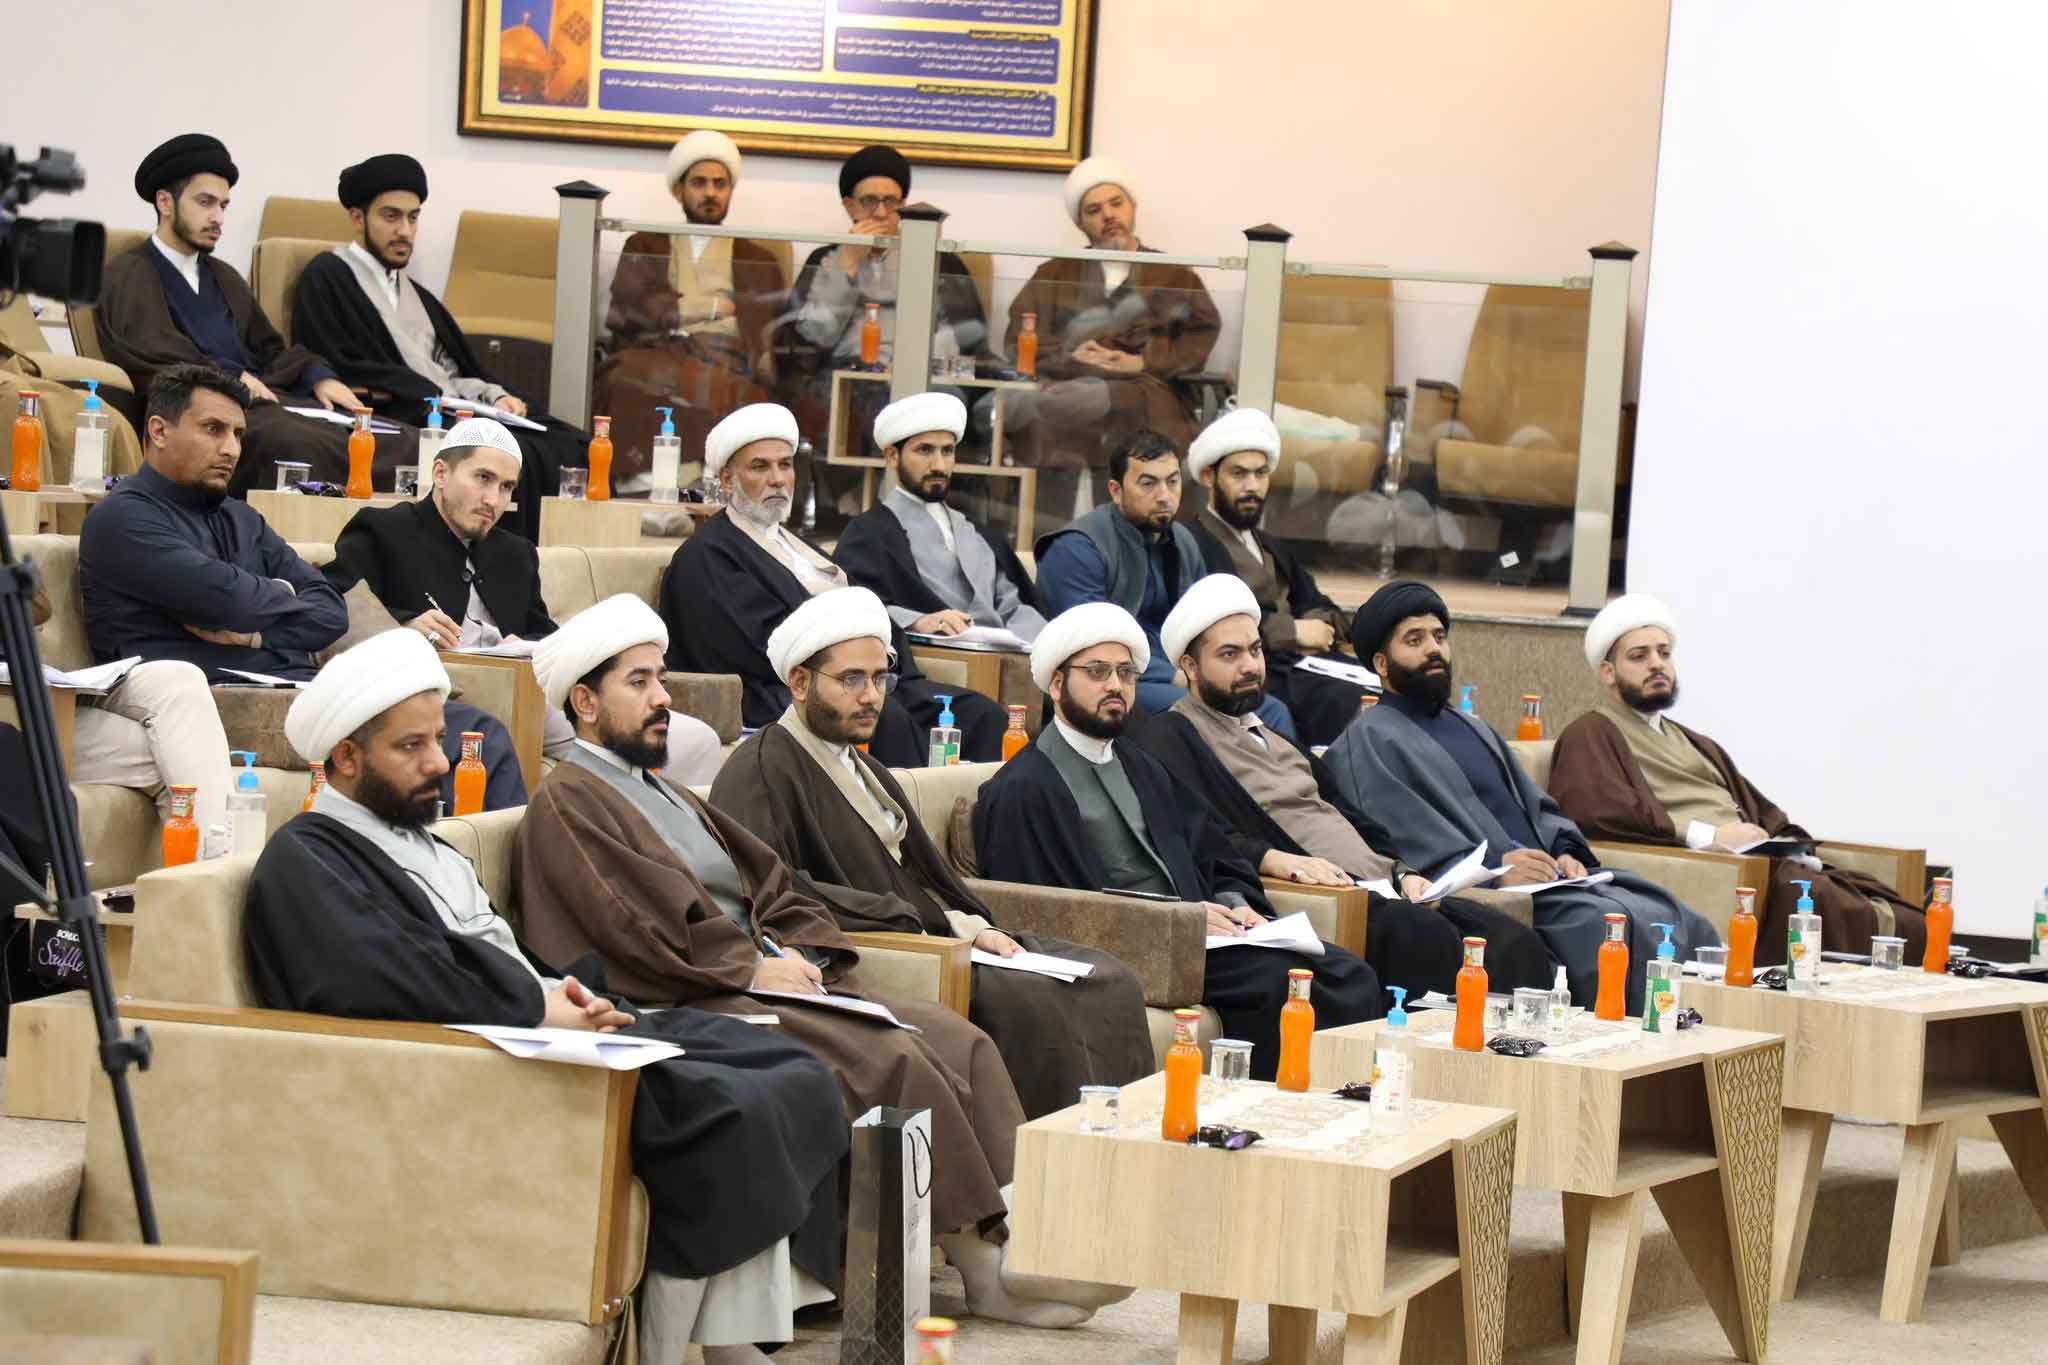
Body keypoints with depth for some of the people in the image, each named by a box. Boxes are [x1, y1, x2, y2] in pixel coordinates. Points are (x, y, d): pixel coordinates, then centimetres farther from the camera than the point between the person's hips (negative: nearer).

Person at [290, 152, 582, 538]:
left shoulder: (410, 290, 28)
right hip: (399, 422, -8)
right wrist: (438, 402, -15)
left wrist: (495, 396, -1)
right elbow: (345, 374, -10)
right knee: (514, 459, -31)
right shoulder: (326, 278, 2)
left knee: (567, 445, -15)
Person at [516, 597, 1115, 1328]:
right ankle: (984, 1261, -20)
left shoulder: (668, 795, 27)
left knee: (958, 1039, -10)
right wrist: (753, 968, -13)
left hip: (764, 983, 9)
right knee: (895, 1060, -26)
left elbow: (771, 885, 21)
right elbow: (640, 921, -14)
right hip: (693, 1007, -9)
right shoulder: (566, 802, -2)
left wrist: (799, 956, 1)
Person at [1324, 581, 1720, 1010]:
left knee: (1692, 928, -14)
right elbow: (1403, 843, -11)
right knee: (1629, 925, -32)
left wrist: (1565, 851, 4)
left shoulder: (1471, 728, 30)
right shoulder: (1368, 741, 2)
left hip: (1555, 879, 8)